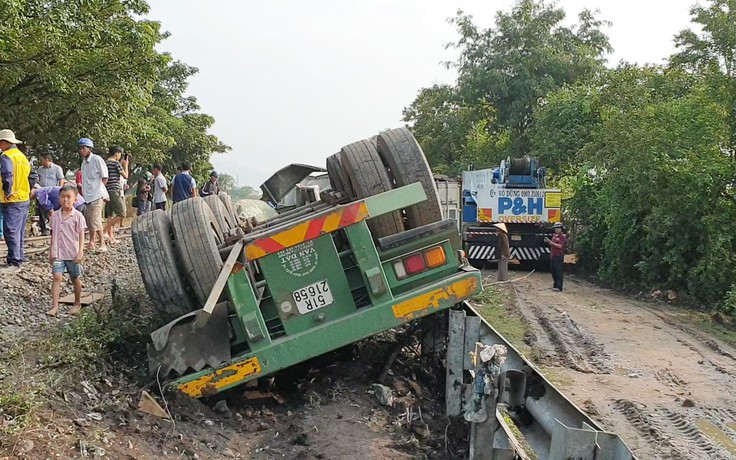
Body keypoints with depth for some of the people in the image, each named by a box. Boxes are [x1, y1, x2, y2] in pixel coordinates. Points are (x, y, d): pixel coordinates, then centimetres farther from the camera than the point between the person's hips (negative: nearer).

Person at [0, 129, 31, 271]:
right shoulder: (22, 156, 15)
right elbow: (31, 176, 19)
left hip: (12, 201, -9)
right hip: (25, 199, 9)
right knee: (19, 231, 16)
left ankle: (14, 263, -9)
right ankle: (19, 257, 23)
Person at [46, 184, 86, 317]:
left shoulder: (78, 216, -7)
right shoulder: (55, 216, 5)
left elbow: (81, 235, -7)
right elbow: (53, 235, 12)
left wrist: (80, 252, -14)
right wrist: (51, 252, 12)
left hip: (73, 254, -2)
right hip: (58, 253, 2)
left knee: (75, 278, 10)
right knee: (57, 276, -10)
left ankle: (77, 304, 26)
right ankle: (54, 306, -10)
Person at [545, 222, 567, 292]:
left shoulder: (562, 236, -10)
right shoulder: (554, 236, 16)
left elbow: (560, 246, -19)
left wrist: (551, 242, -18)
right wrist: (548, 241, 6)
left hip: (558, 256, -9)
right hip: (553, 255, 9)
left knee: (558, 272, -9)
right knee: (553, 271, 14)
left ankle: (559, 287, -10)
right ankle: (555, 284, 25)